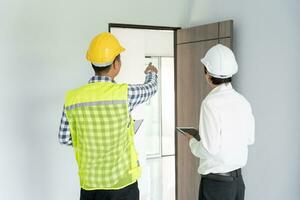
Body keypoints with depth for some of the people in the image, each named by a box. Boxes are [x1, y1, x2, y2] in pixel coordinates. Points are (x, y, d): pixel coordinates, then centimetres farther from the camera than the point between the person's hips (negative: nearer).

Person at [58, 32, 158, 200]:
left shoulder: (72, 98, -7)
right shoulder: (124, 93, -14)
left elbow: (64, 139, 5)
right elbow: (151, 88, 8)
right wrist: (152, 73, 30)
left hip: (90, 183, 3)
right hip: (123, 183, -2)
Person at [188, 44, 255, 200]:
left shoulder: (211, 103, -19)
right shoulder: (243, 101, 1)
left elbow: (210, 148, -21)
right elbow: (249, 139, 11)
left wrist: (192, 142, -3)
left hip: (216, 182, -6)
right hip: (238, 178, 7)